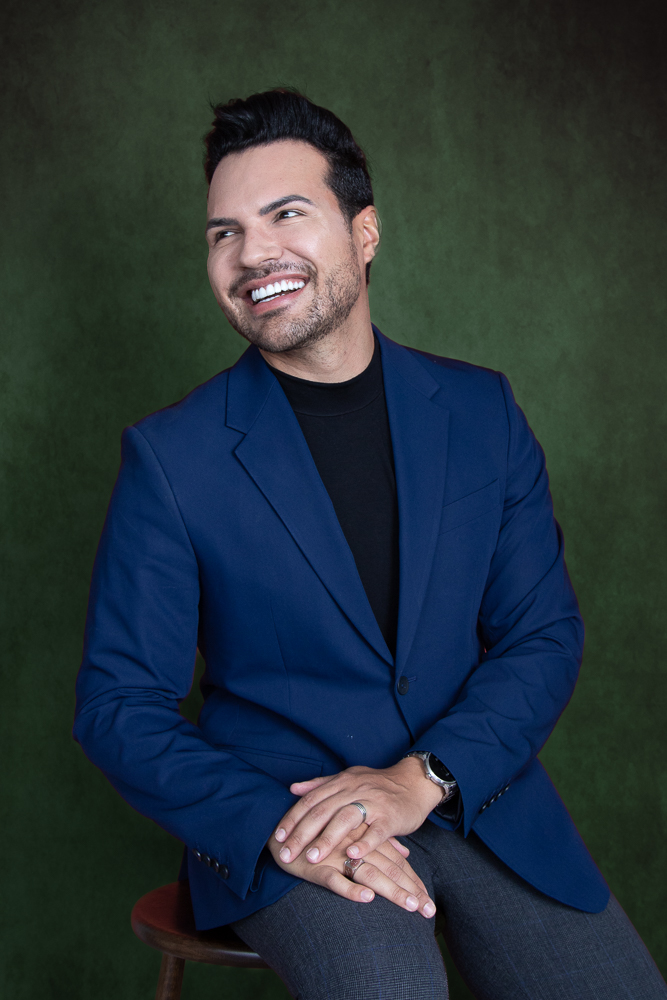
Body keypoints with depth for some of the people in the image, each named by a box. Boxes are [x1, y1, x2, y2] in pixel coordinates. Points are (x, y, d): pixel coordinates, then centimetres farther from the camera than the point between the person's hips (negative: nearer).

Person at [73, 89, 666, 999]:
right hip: (275, 812, -3)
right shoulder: (170, 458, -4)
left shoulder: (482, 411, 4)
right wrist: (273, 827, -19)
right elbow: (119, 707, -3)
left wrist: (423, 779, -13)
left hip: (473, 792, 3)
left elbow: (545, 635, 4)